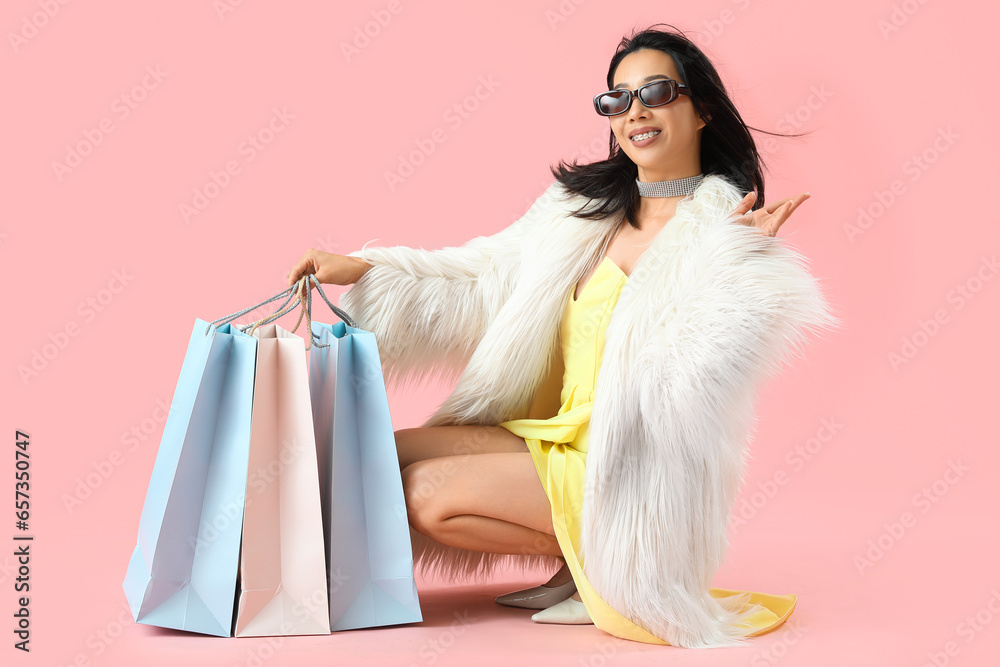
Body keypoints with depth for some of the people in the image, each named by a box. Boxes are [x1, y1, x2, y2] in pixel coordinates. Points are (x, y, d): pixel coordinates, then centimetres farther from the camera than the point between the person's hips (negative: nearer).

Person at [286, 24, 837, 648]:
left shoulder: (728, 230, -12)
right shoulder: (585, 204, 8)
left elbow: (689, 376, -22)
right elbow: (488, 280, 11)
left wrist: (736, 261, -31)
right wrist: (363, 269, 6)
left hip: (630, 469, -7)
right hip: (560, 432, 8)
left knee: (429, 492, -17)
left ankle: (604, 562, 1)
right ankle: (584, 559, 5)